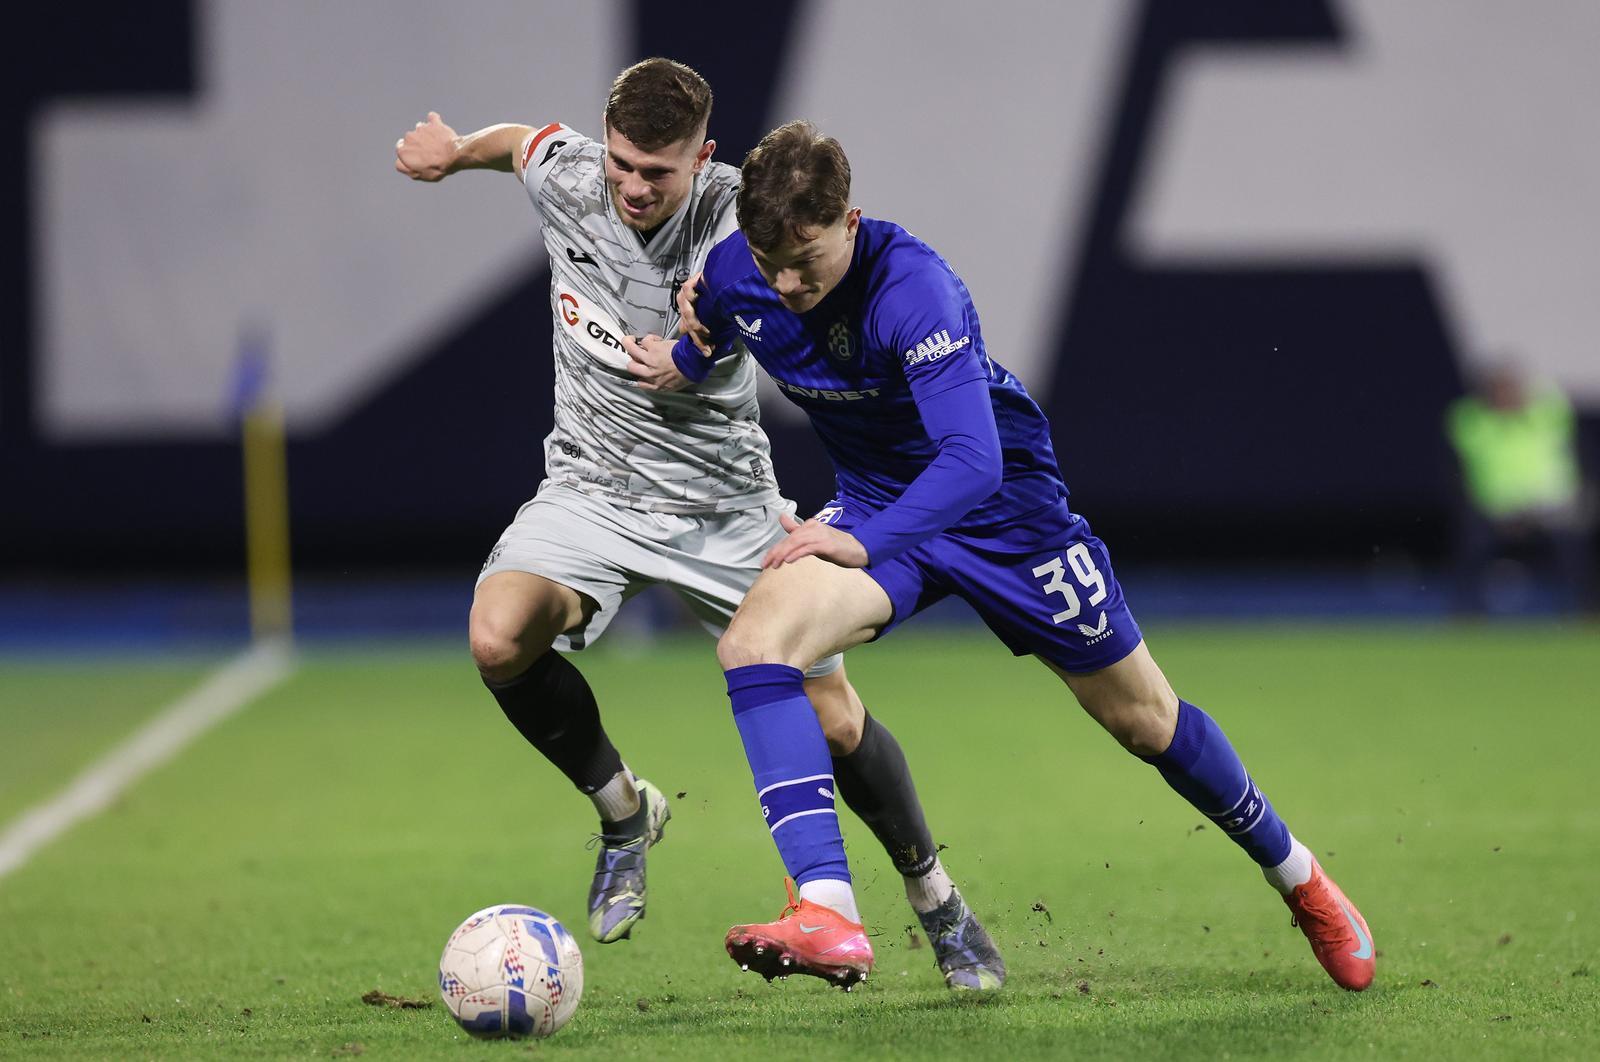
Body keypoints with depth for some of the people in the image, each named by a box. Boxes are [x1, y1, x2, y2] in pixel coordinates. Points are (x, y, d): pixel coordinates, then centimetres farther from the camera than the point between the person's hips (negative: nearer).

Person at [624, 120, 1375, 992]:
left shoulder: (912, 288, -33)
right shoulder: (734, 275, -15)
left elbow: (973, 459, -41)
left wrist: (866, 544, -49)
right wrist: (683, 361, -3)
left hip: (1001, 504, -4)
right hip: (874, 507, 4)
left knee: (1144, 718, 9)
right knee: (755, 639, -26)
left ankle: (1297, 878, 36)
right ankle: (826, 916, -33)